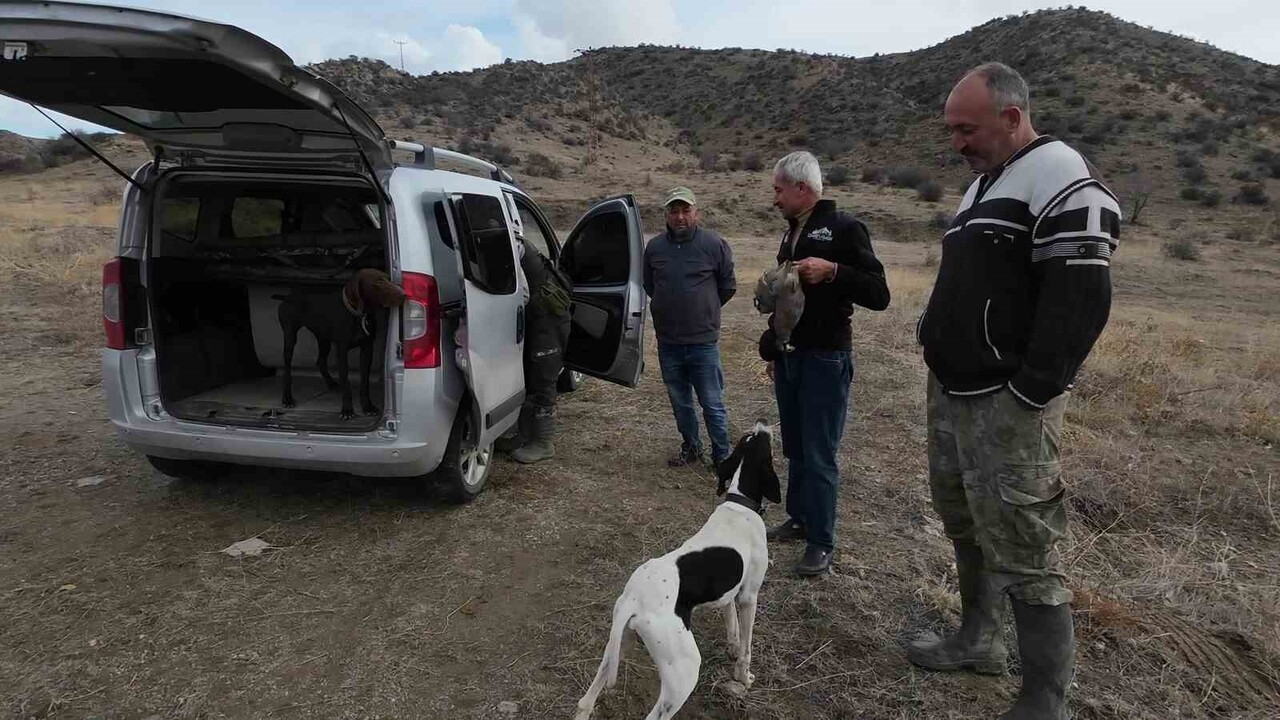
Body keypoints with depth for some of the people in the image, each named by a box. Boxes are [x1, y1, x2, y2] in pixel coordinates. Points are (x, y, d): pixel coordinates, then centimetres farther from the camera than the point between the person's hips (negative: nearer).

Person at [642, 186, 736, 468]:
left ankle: (722, 457, 18)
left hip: (704, 341, -4)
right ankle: (691, 448, 34)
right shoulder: (654, 247, 3)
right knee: (680, 402, 17)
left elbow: (728, 287, 5)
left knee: (712, 404, 4)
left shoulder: (715, 244, -6)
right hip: (667, 342, 4)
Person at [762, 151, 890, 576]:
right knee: (794, 449, 16)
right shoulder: (792, 233, 14)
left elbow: (879, 295, -16)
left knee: (820, 455, -1)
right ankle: (799, 519, 31)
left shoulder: (844, 228, -11)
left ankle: (821, 544, 11)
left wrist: (832, 270, -29)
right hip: (789, 357, 8)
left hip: (825, 360, -8)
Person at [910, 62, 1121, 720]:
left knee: (1021, 552, -3)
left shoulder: (1060, 177, -12)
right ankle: (978, 640, 36)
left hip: (1006, 406, -10)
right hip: (950, 392, 10)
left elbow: (1081, 298, -21)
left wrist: (1027, 394, -20)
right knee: (965, 526, 19)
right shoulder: (984, 184, 19)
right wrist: (937, 339, 13)